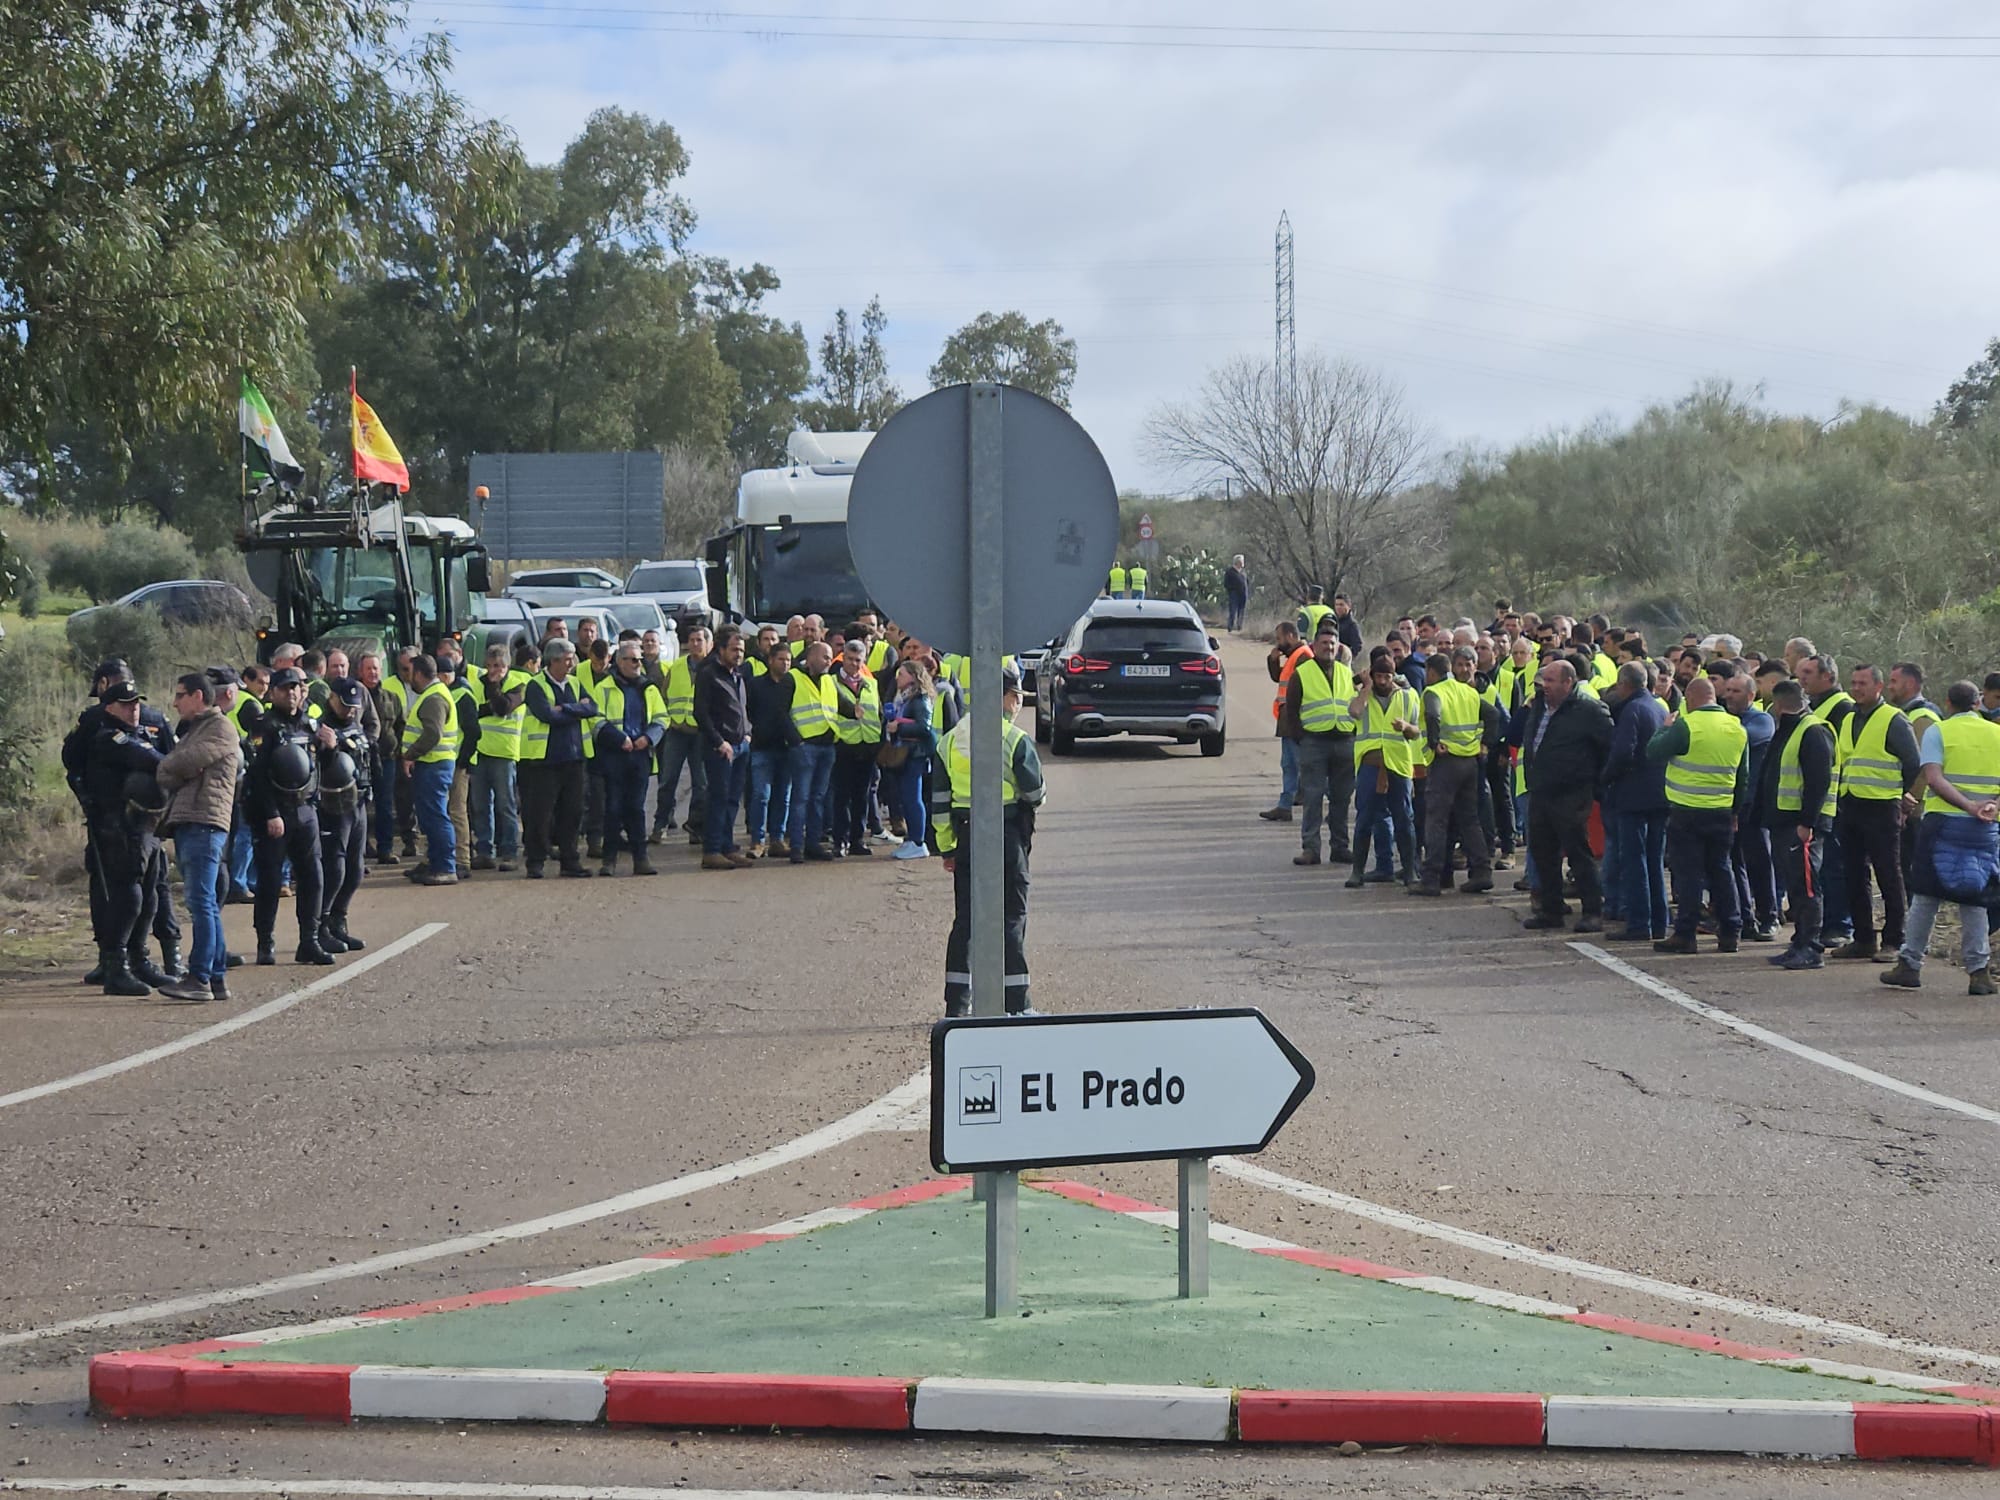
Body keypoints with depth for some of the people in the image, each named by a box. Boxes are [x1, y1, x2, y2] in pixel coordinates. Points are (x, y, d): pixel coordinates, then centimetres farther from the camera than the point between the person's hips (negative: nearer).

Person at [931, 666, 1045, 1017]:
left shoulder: (950, 740, 7)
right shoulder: (1016, 740, -10)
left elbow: (939, 799, 8)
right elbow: (1034, 791, -8)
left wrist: (946, 846, 13)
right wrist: (1031, 803, 17)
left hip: (966, 833, 4)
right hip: (1007, 835, -4)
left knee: (965, 918, 8)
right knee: (1012, 917, 3)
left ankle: (957, 1003, 6)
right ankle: (1016, 1003, 3)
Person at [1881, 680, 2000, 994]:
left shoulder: (1937, 731, 0)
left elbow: (1934, 778, -14)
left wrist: (1968, 806, -18)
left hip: (1943, 821, -2)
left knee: (1925, 895, 4)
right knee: (1974, 898, 6)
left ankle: (1910, 965, 6)